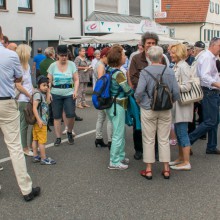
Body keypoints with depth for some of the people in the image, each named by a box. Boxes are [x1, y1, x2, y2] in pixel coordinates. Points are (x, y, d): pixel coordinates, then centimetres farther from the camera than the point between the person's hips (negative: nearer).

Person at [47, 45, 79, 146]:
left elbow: (76, 80, 3)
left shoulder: (72, 64, 1)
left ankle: (69, 132, 18)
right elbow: (49, 81, 4)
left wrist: (75, 91, -10)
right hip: (56, 94, 1)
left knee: (71, 115, -10)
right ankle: (58, 137, 14)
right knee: (57, 116, 3)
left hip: (69, 94, -1)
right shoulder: (53, 66, 2)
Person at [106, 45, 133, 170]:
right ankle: (114, 162, 8)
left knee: (121, 132, 20)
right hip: (118, 105, -9)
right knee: (118, 134, 0)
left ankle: (120, 156, 31)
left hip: (111, 103, 9)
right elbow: (128, 91, -17)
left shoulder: (110, 70, 6)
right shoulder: (119, 74, -21)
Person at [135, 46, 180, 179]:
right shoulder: (169, 72, -5)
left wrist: (139, 101, 0)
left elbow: (139, 91, -20)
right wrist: (170, 102, 12)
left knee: (149, 140, 8)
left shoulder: (145, 72, -12)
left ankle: (148, 170, 14)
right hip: (165, 111, 2)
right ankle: (166, 169, 17)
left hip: (148, 109, -2)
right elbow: (176, 92, -6)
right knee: (164, 140, 11)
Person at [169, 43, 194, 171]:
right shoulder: (176, 66, 12)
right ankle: (181, 158, 28)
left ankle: (186, 163, 2)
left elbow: (187, 87, -20)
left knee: (182, 133, -5)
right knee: (179, 132, 16)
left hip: (182, 104, -9)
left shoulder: (183, 66, -15)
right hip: (176, 103, 9)